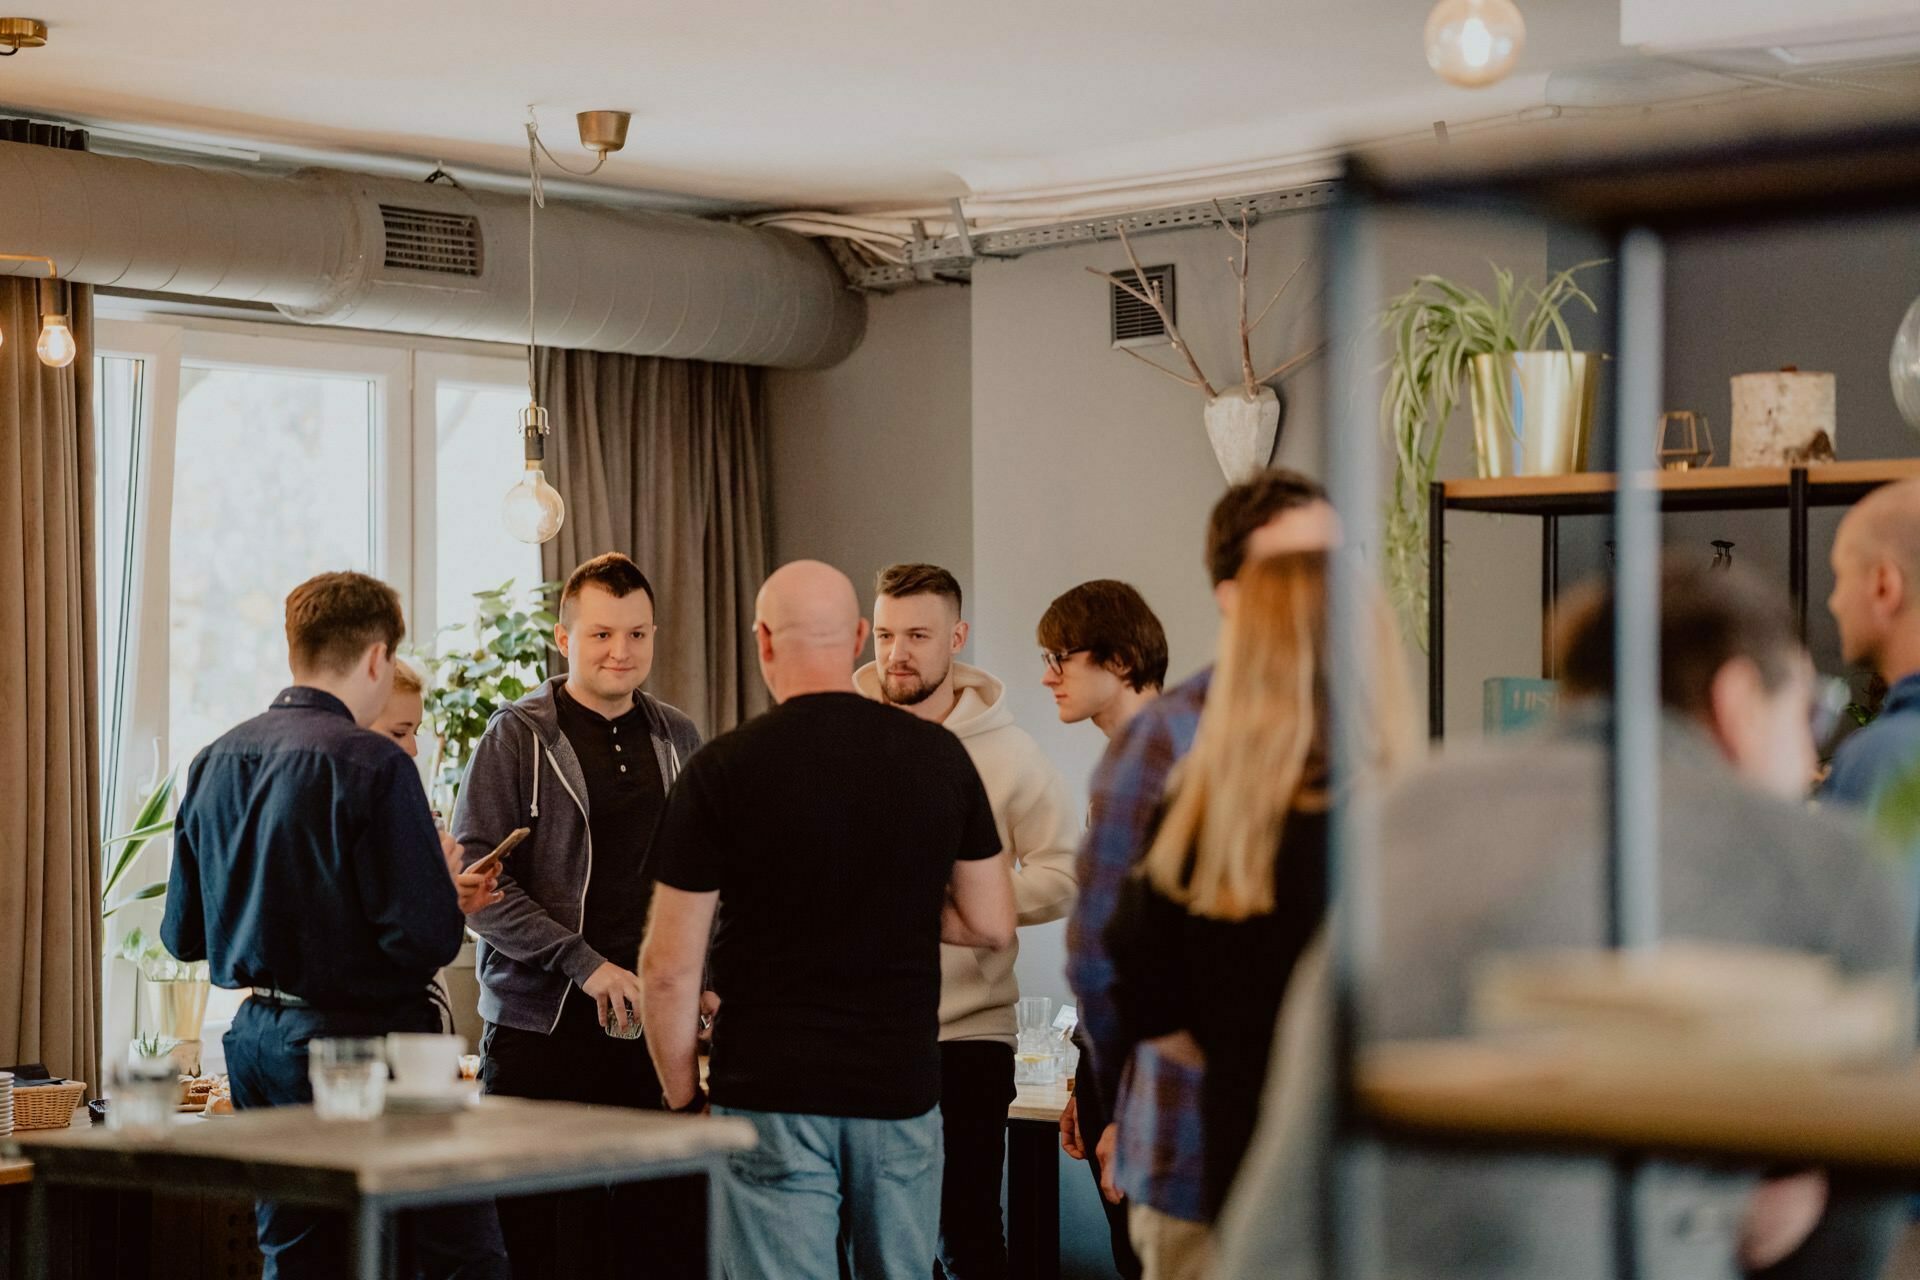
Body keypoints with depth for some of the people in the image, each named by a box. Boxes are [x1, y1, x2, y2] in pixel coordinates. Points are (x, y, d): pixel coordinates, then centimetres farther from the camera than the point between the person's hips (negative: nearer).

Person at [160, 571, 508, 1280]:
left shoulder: (213, 762, 7)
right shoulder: (371, 763, -15)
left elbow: (183, 934, 13)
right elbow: (427, 937, -19)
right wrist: (447, 892, 2)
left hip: (254, 1041, 8)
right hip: (361, 1036, -7)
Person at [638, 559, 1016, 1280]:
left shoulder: (723, 769, -8)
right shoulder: (939, 756, 1)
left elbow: (669, 969, -8)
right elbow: (993, 924, 7)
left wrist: (683, 1097, 5)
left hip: (771, 1093, -3)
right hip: (903, 1086, 3)